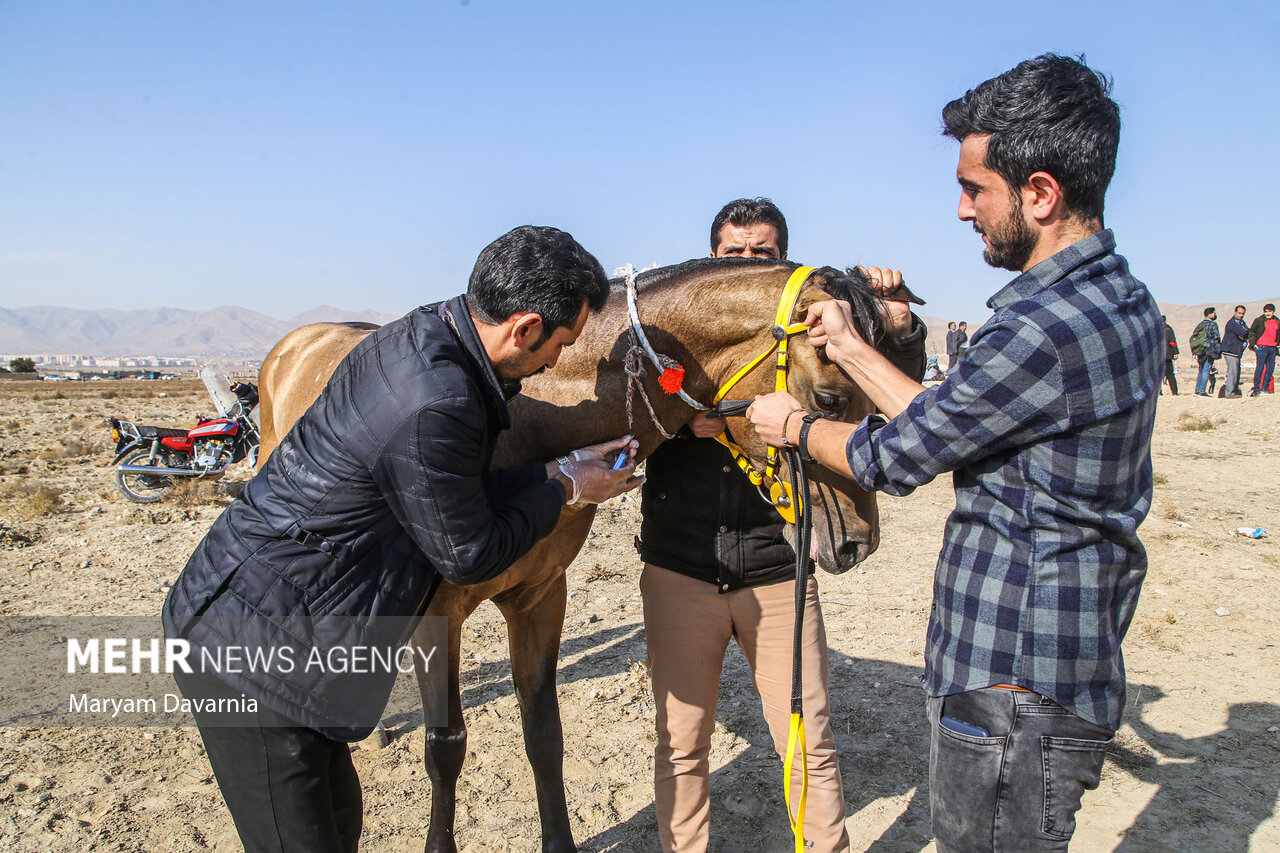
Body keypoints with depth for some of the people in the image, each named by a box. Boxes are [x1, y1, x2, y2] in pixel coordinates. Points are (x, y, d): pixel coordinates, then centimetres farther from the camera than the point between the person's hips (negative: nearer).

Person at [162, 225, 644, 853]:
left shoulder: (425, 333, 0)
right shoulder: (436, 407, -31)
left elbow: (457, 490, 10)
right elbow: (467, 556, -15)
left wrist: (565, 468, 7)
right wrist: (565, 488, -2)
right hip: (251, 649, -10)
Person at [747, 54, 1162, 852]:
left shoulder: (1047, 330, -27)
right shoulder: (1122, 300, 6)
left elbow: (895, 457, -15)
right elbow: (945, 424, 9)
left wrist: (793, 425, 3)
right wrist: (853, 350, 12)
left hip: (1011, 695, -10)